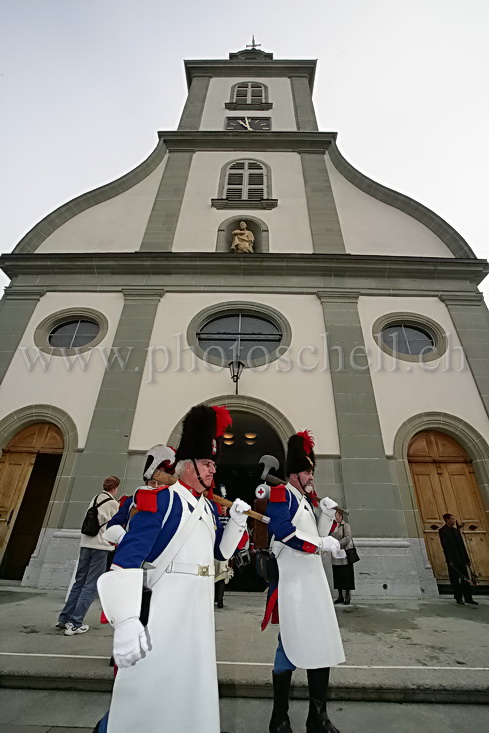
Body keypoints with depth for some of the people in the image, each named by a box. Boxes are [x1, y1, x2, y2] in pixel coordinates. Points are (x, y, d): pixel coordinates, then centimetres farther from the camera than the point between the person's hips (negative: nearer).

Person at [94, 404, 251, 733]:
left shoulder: (209, 506, 9)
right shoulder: (161, 499, -15)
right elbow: (127, 559, -22)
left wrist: (237, 520, 1)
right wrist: (127, 620, -30)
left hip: (200, 608, 8)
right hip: (162, 606, -8)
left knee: (192, 683, 21)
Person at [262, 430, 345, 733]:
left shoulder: (307, 500, 19)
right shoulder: (281, 494, -10)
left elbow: (315, 534, 20)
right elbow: (281, 529, -25)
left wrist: (327, 513, 5)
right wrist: (320, 544, -22)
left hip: (314, 579, 9)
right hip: (292, 581, -9)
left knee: (322, 644, 11)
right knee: (292, 643, 0)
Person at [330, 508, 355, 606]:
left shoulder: (346, 525, -6)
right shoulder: (332, 526, 9)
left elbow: (347, 538, -15)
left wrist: (337, 545, -19)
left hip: (345, 554, -5)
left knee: (346, 575, 1)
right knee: (337, 576, 10)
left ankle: (347, 596, 15)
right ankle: (340, 596, 21)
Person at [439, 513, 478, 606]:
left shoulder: (456, 530, 14)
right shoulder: (443, 531, -8)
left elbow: (462, 545, 16)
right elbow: (445, 546, -13)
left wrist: (467, 558, 12)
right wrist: (449, 560, -17)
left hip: (461, 559, 7)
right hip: (453, 559, -7)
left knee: (465, 578, 8)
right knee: (455, 579, 0)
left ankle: (468, 598, 16)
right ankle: (459, 598, 9)